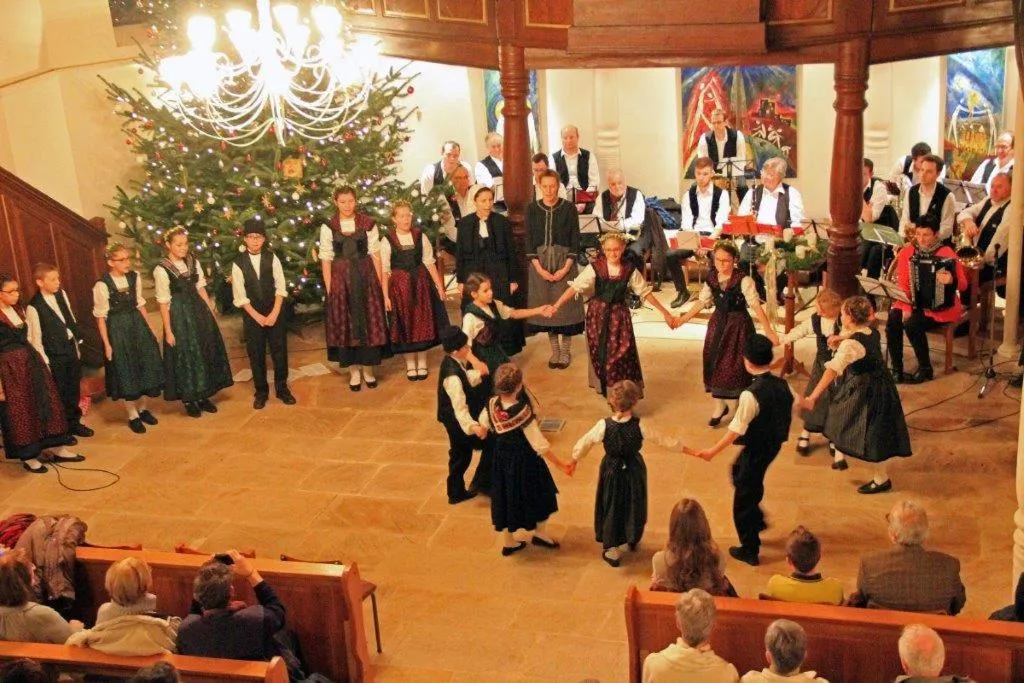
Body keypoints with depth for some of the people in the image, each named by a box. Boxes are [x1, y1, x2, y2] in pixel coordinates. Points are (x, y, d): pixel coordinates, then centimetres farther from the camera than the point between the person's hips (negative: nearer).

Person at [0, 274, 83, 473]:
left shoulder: (19, 311, 10)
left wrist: (38, 361, 11)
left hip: (31, 361, 7)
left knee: (45, 403, 12)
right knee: (20, 411, 4)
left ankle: (57, 449, 23)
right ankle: (28, 457, 19)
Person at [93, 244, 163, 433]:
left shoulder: (134, 277, -1)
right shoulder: (102, 285, -16)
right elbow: (101, 317, -10)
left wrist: (150, 328, 9)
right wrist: (107, 344, -10)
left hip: (137, 325, 5)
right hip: (118, 330, -5)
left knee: (145, 366, 11)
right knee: (125, 372, 5)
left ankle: (142, 408, 31)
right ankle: (133, 416, 20)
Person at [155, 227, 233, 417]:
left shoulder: (193, 262, 2)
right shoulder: (161, 270, -13)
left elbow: (201, 288, 8)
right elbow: (163, 303, -11)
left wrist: (210, 312, 5)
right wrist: (168, 331, -10)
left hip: (198, 309, 5)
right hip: (179, 315, -5)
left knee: (206, 352, 11)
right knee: (185, 356, 4)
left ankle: (203, 396, 26)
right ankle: (188, 400, 19)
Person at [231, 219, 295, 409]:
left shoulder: (272, 258, -2)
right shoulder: (238, 263, -4)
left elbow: (280, 287, -3)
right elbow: (240, 296, -4)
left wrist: (274, 313, -11)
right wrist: (257, 316, -10)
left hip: (275, 313, 1)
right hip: (252, 315, 0)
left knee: (280, 352, 5)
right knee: (256, 355, 7)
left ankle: (282, 388, 21)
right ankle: (261, 392, 21)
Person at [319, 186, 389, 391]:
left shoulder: (368, 224, 0)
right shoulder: (328, 227, 0)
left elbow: (375, 254, 2)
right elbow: (326, 259, 1)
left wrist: (379, 282, -1)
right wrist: (329, 288, -3)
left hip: (365, 277, 0)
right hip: (341, 279, 0)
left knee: (369, 322, 4)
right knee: (345, 324, 5)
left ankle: (368, 368, 18)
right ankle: (354, 371, 16)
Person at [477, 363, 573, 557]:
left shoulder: (492, 405, -16)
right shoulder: (522, 412, -33)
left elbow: (483, 424, 8)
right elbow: (540, 445, -27)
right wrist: (560, 463, -15)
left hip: (501, 459, 6)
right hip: (524, 462, -5)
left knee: (506, 497, 21)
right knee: (539, 494, 21)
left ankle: (508, 542, 36)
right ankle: (540, 533, 40)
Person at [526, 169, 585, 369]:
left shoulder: (568, 208, -3)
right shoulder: (532, 208, 2)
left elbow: (575, 240, -3)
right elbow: (529, 240, 1)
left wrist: (566, 268, -12)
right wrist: (539, 268, -9)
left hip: (564, 262, -2)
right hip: (540, 263, 2)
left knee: (566, 304, -1)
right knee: (546, 305, 5)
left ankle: (566, 351, 12)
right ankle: (555, 351, 17)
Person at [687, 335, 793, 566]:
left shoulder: (750, 395, -29)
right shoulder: (782, 385, -9)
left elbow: (736, 430, -25)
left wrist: (713, 451, -14)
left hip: (756, 450, -7)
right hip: (774, 445, 8)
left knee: (743, 498, 11)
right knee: (739, 471, 33)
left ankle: (749, 551, 26)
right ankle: (757, 519, 41)